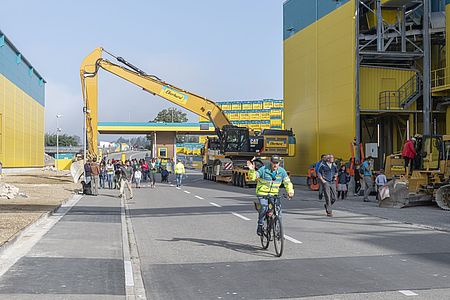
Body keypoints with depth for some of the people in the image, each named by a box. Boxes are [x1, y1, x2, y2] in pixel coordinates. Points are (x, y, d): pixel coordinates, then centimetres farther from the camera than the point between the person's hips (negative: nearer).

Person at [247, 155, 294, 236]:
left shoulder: (282, 171, -2)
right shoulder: (264, 169, -12)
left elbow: (288, 182, 4)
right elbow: (252, 177, -15)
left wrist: (290, 191, -14)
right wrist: (252, 170, -35)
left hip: (274, 195, 3)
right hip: (262, 194, -3)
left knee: (278, 212, -8)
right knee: (263, 209, -26)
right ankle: (260, 226, -6)